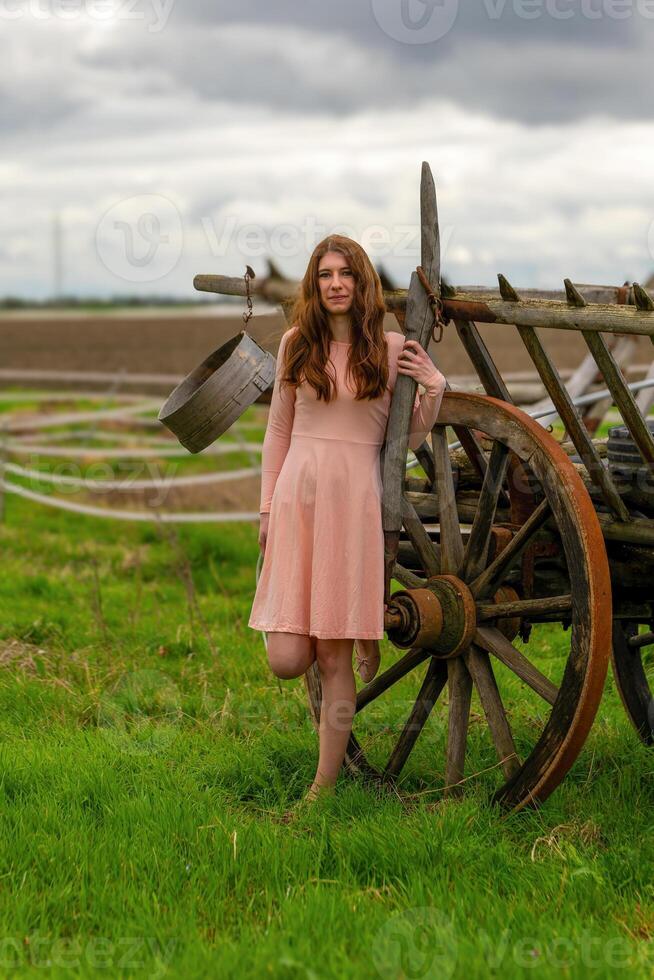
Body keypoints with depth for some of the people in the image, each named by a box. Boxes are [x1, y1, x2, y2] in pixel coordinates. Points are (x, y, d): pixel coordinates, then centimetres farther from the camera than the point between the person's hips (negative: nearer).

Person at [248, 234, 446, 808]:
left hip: (357, 501, -2)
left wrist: (434, 388, -8)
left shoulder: (391, 349, 4)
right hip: (298, 493, 2)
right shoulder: (297, 343, 8)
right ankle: (357, 642, 30)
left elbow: (411, 439, 7)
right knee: (287, 660, -5)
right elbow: (279, 430, 14)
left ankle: (326, 785, 13)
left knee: (335, 660, 0)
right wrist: (267, 507, 12)